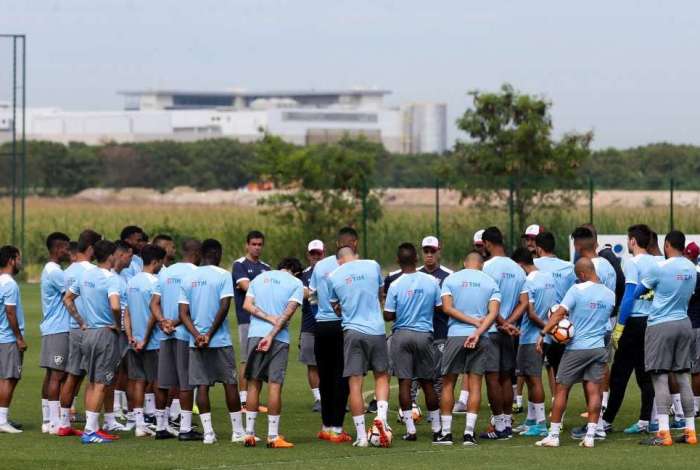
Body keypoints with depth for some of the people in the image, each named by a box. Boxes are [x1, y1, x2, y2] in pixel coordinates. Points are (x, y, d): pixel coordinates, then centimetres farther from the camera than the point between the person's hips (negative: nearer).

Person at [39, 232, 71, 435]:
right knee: (57, 375, -9)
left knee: (51, 374, 11)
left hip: (50, 329, 10)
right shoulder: (55, 272, -15)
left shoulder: (49, 270, 17)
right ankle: (54, 422, -10)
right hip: (59, 329, -10)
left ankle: (47, 420, 13)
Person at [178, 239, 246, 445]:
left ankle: (208, 432, 0)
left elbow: (183, 313, 3)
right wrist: (210, 334, -9)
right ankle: (237, 431, 6)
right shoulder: (223, 275, -6)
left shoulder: (189, 279, 9)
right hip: (220, 341, -4)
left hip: (196, 342, 4)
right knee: (230, 383, 4)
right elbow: (224, 307, -13)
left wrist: (197, 334, -6)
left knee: (202, 385, 4)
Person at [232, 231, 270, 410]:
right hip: (247, 319, -6)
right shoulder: (239, 265, 0)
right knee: (247, 360, -7)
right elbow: (247, 286, -13)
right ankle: (244, 400, -5)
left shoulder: (265, 267, 18)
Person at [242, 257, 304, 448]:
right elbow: (289, 312, -6)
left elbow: (247, 305, 4)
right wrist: (272, 335, -10)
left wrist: (269, 318, -5)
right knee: (275, 384, -2)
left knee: (254, 383, 8)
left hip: (255, 335, 3)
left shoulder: (259, 278, 17)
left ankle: (249, 433, 8)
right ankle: (273, 436, -2)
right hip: (279, 338, -3)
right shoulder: (296, 283, 5)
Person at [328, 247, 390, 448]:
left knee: (355, 383, 2)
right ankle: (381, 416, -10)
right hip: (376, 329, 0)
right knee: (381, 376, 14)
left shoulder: (333, 277, 4)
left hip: (352, 331, 0)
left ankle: (361, 436, 2)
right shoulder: (373, 266, 5)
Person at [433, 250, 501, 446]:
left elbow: (447, 308, -5)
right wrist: (478, 330, -13)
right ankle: (469, 432, -2)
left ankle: (445, 432, 7)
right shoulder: (490, 282, 6)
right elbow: (493, 312, -6)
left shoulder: (451, 279, 5)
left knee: (448, 383, 8)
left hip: (455, 335, -1)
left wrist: (474, 321, -7)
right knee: (475, 384, 3)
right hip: (479, 338, 1)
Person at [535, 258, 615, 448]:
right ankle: (590, 436, -3)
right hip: (599, 348, 4)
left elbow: (559, 313, -16)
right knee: (594, 391, 1)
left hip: (576, 347, -4)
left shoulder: (577, 290, -10)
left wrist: (543, 333, -14)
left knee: (561, 389, 4)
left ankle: (553, 435, 5)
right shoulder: (610, 294, 5)